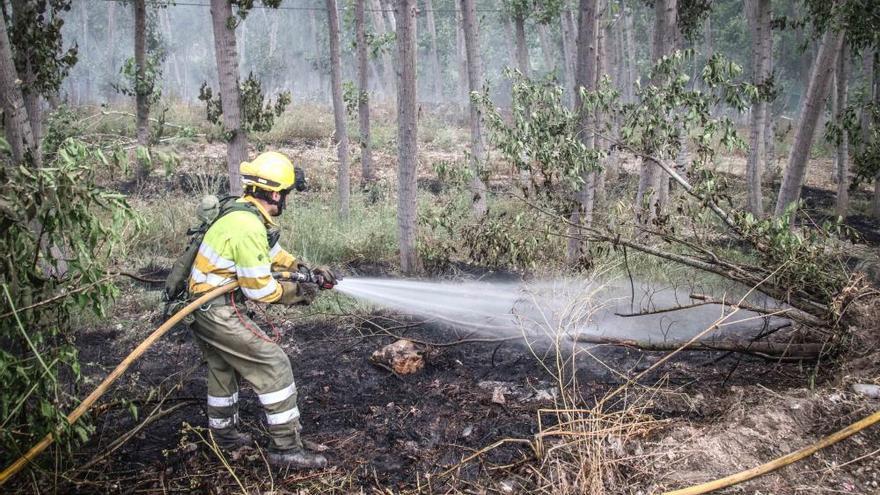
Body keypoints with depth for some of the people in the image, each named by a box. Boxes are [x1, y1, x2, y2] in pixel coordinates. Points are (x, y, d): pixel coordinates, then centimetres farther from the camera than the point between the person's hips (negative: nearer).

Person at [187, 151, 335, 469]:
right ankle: (286, 448, -1)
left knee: (223, 368, 26)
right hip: (219, 312, -10)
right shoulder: (247, 227, -24)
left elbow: (274, 254, 20)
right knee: (274, 366, -6)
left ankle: (223, 432, 45)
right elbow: (259, 289, -21)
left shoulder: (246, 212, 7)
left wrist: (307, 270, 14)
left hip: (202, 306, 10)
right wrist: (296, 293, -6)